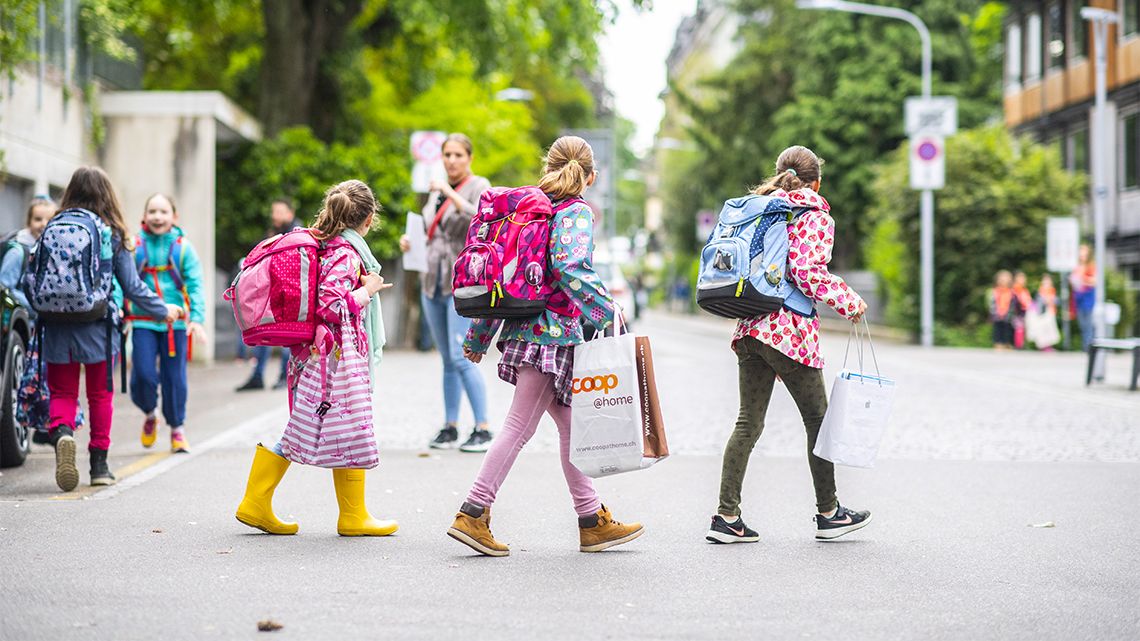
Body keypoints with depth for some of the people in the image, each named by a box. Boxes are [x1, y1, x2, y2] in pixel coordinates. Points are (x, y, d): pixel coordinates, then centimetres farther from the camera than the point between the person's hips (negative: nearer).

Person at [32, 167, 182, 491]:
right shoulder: (113, 235, -4)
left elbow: (33, 282, 1)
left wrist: (41, 312, 17)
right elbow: (132, 287, -1)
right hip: (96, 329, -1)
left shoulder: (51, 231, 1)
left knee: (62, 392, 9)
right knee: (100, 395, 13)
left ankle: (61, 432, -21)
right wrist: (163, 310, 13)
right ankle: (99, 464, 18)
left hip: (57, 328, 1)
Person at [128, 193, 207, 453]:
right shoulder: (134, 247, 1)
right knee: (142, 375, -8)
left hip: (175, 322, 0)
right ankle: (149, 415, 21)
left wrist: (197, 318, -12)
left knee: (175, 377, 3)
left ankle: (177, 428, 19)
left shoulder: (183, 248, 2)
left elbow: (195, 285, -1)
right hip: (143, 322, 0)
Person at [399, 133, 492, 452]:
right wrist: (409, 241, 4)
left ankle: (483, 430, -13)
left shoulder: (479, 186, -4)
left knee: (461, 356, -16)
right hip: (434, 282, 7)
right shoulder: (436, 190, 16)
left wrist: (451, 194, -24)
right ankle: (450, 428, 15)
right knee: (448, 360, 10)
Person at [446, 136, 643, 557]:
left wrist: (479, 334, 20)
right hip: (554, 332, -8)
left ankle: (593, 521, 19)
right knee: (519, 426, -4)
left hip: (521, 328, 8)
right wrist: (607, 313, -20)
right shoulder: (577, 212, -7)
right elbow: (571, 267, -24)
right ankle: (473, 514, -6)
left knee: (570, 425, 14)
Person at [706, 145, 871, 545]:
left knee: (748, 423, 7)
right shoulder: (816, 218, -5)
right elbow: (808, 273, -18)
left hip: (750, 328, 7)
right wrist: (850, 301, -6)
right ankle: (829, 514, 18)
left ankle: (727, 516, 0)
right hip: (791, 330, -7)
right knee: (817, 421, 9)